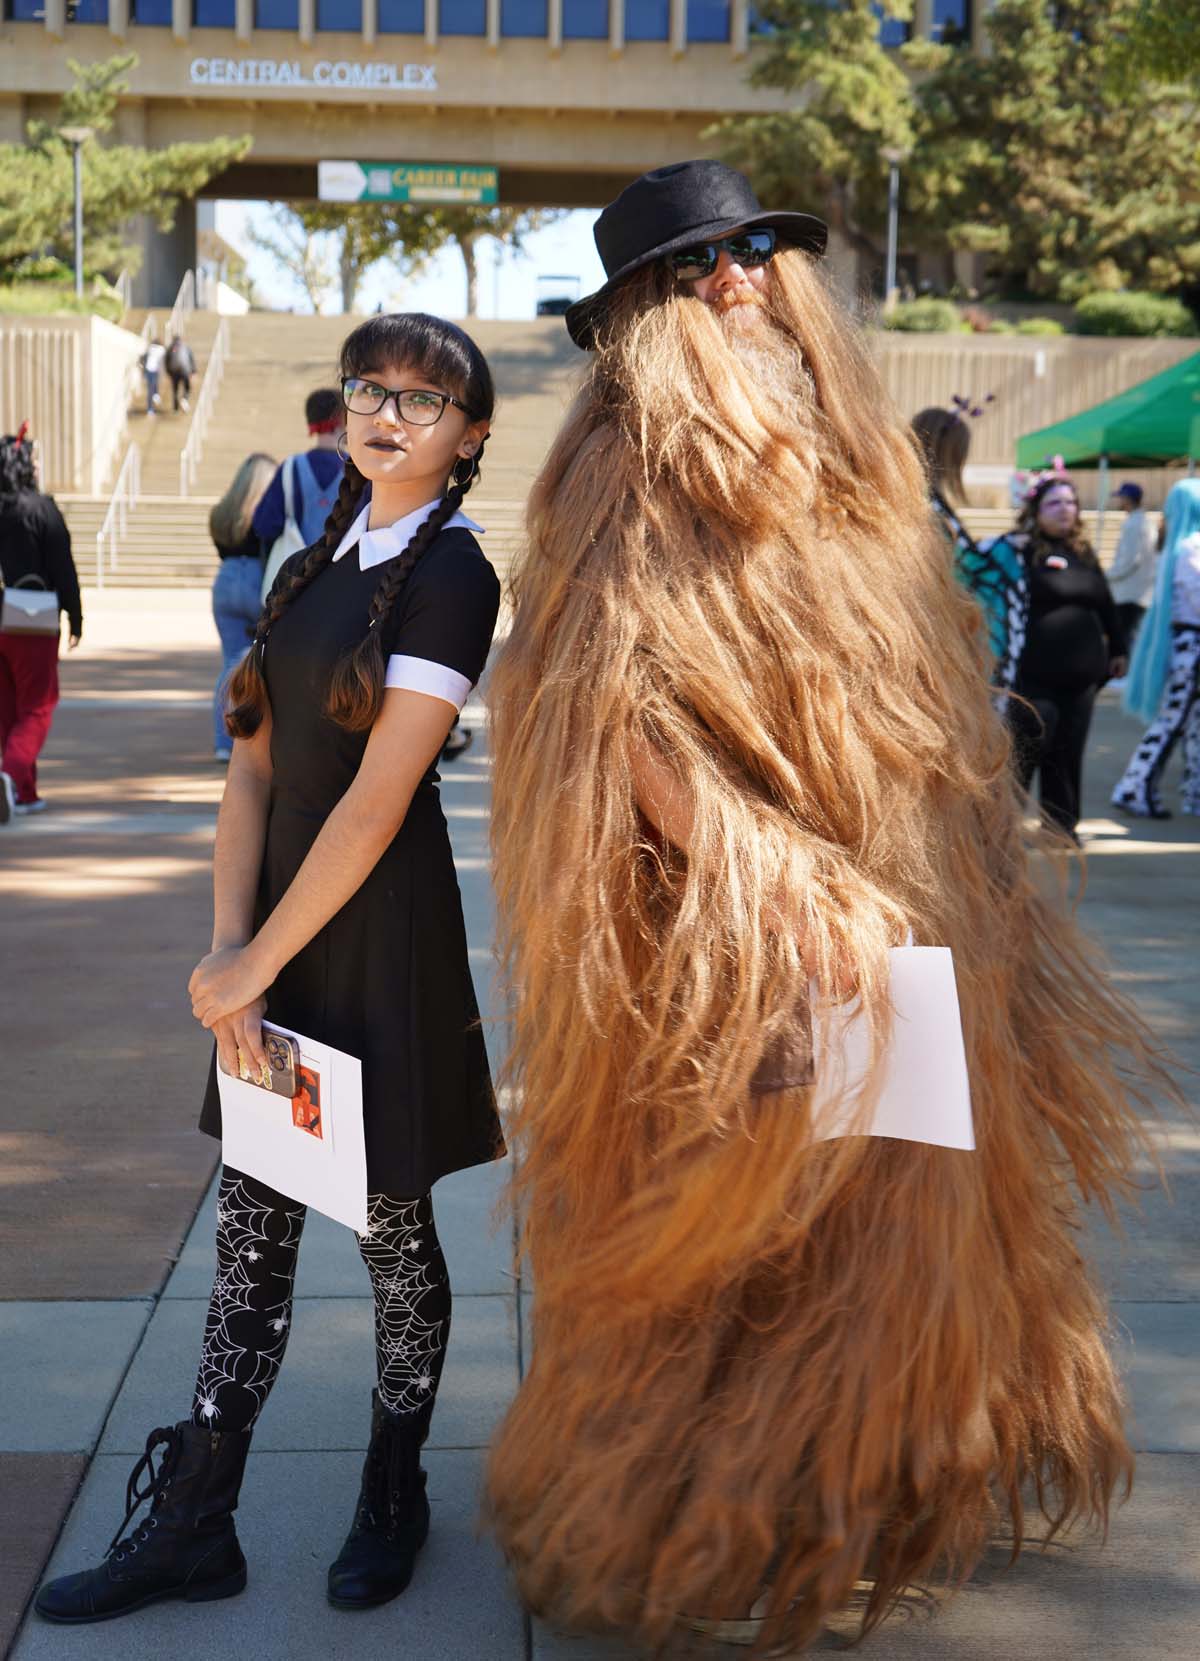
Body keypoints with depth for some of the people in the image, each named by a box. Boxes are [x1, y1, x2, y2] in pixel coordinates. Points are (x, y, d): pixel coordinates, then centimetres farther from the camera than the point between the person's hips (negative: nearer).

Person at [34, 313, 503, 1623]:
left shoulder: (450, 574, -11)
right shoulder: (319, 564, 11)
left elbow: (377, 800, -17)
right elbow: (253, 767, 6)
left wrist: (259, 959, -14)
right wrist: (228, 945, -6)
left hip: (381, 929, -7)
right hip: (281, 922, 7)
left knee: (391, 1223, 9)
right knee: (251, 1224, 11)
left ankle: (394, 1498, 30)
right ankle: (193, 1528, 22)